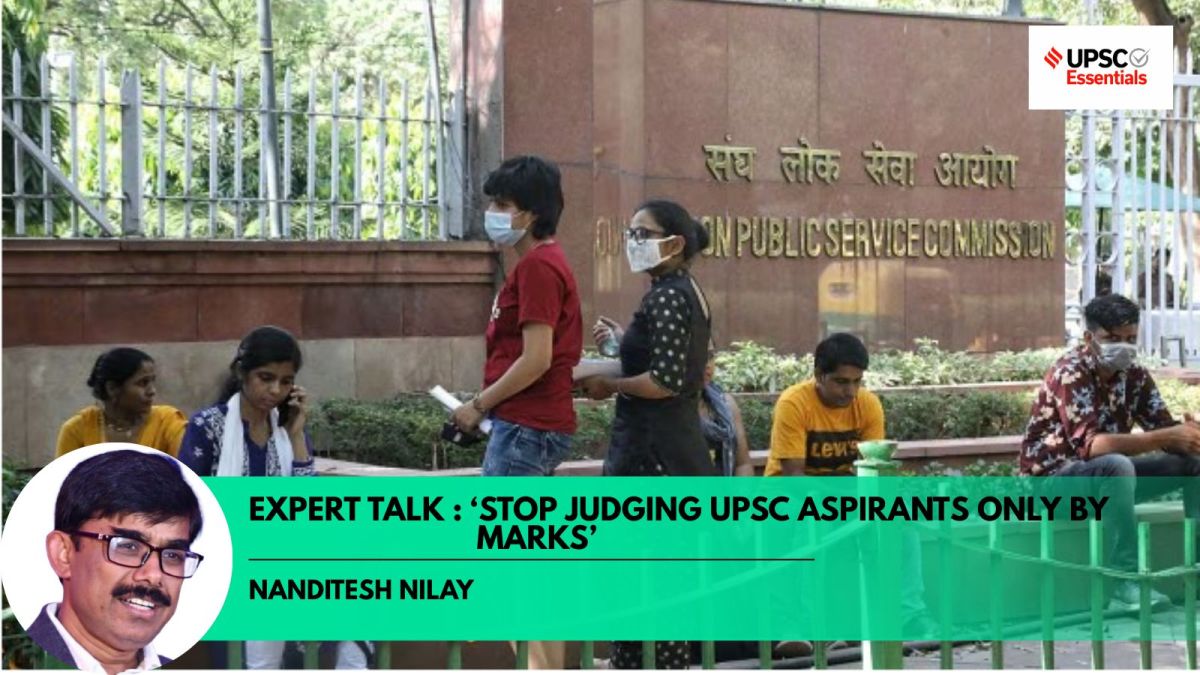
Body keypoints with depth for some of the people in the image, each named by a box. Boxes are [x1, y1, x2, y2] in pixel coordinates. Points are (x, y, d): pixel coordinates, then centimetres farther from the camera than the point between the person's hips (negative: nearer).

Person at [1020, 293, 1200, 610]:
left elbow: (1164, 428, -5)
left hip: (1107, 476, 8)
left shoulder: (1134, 374, -1)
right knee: (1117, 467, -38)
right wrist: (1166, 438, -41)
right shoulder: (1070, 373, -23)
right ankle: (1124, 584, -35)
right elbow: (1090, 445, -36)